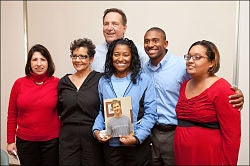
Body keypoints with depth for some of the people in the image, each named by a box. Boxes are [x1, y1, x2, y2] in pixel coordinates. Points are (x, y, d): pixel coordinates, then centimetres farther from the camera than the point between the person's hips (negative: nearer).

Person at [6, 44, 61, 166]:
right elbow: (12, 115, 4)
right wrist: (10, 141, 4)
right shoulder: (19, 83, -1)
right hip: (25, 142, 2)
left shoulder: (57, 83, -6)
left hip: (52, 141, -1)